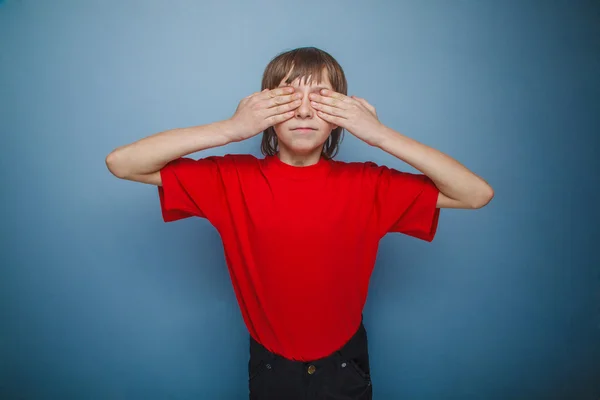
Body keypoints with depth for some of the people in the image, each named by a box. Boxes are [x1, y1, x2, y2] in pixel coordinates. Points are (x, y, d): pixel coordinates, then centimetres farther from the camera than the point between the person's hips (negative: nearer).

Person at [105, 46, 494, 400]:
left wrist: (380, 134, -28)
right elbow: (120, 163, -18)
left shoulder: (368, 185, -15)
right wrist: (230, 128, -29)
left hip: (344, 367, 1)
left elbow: (478, 194, -17)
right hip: (269, 367, 0)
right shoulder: (231, 178, -16)